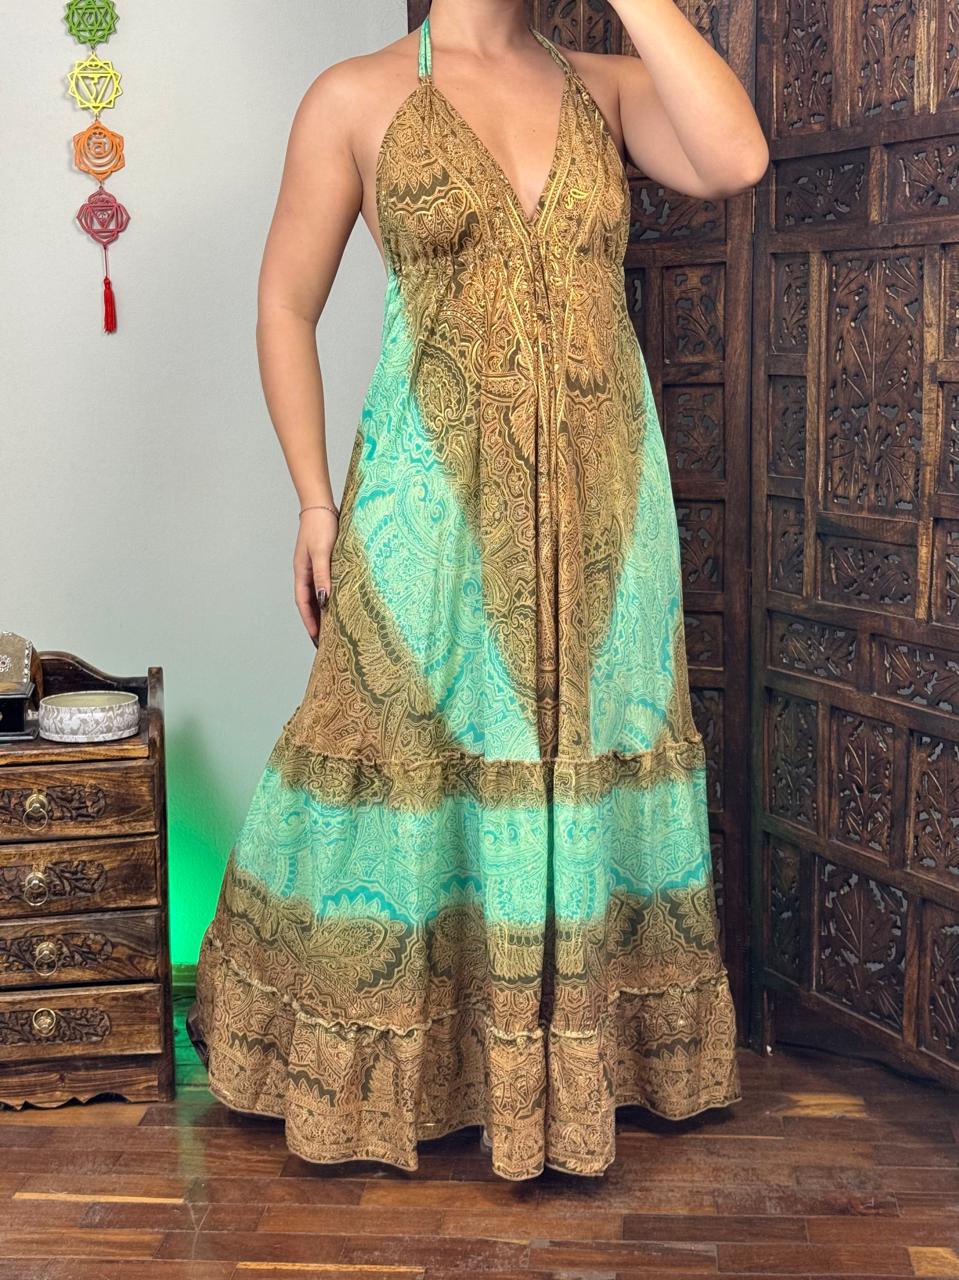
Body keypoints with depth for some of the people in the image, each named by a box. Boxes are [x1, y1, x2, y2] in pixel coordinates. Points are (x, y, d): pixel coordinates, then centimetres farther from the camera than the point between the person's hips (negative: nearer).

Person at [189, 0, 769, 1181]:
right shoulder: (358, 97, 2)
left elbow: (736, 160, -11)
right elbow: (285, 305, 3)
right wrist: (314, 500, -3)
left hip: (602, 499, 3)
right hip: (436, 502, -3)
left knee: (589, 754, 10)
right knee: (419, 758, 4)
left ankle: (585, 1057, 28)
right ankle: (380, 1067, 23)